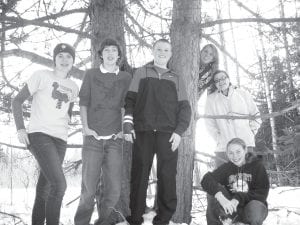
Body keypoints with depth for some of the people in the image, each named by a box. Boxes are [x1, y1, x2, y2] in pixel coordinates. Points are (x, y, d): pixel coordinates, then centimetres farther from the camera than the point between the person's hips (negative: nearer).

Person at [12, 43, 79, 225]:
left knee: (45, 188, 9)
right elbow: (17, 101, 1)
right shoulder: (42, 76, 0)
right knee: (59, 184, -20)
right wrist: (20, 128, -10)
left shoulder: (73, 87, 15)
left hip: (60, 140, 5)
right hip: (39, 135, -5)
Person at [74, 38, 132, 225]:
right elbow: (83, 103, 8)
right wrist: (85, 127, -2)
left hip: (115, 139, 1)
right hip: (93, 138, -1)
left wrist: (125, 129, 3)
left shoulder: (126, 78, 10)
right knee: (89, 187, -1)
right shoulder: (91, 75, 8)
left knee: (113, 189, -2)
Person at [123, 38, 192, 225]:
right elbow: (130, 100, 9)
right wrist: (128, 125, -2)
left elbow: (184, 107, 10)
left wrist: (179, 131, -3)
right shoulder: (142, 73, 16)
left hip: (167, 133, 1)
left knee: (167, 176, -3)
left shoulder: (176, 78, 17)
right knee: (139, 174, 1)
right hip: (142, 131, 0)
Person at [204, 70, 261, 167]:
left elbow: (256, 115, 15)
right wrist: (219, 138, -2)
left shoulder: (243, 94, 10)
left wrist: (250, 133, 5)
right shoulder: (211, 99, 9)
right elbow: (209, 123, 8)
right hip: (223, 147, 0)